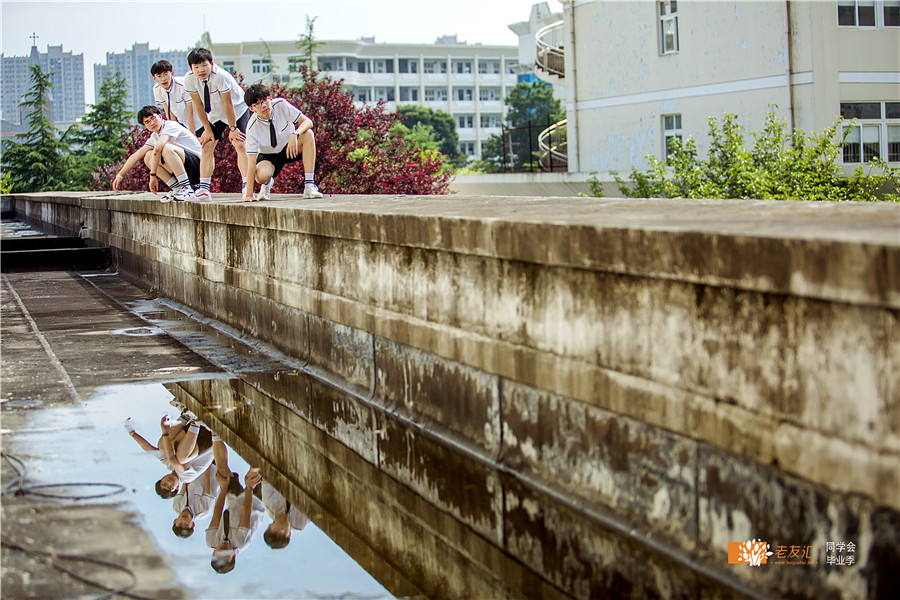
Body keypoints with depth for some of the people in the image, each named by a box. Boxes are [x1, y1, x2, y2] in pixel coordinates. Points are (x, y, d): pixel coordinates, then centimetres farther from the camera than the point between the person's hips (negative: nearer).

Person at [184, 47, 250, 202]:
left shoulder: (221, 76, -33)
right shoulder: (189, 79, -19)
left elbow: (228, 103, -26)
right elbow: (198, 105, -9)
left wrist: (232, 128, -20)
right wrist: (207, 129, -7)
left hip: (237, 110, -5)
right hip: (215, 113, 5)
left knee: (240, 144, -20)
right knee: (207, 146, -2)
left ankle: (247, 188, -23)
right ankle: (204, 190, -2)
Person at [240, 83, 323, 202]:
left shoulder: (280, 104, -22)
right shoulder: (252, 128, -26)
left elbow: (307, 122, -20)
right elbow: (251, 162, -27)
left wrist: (294, 135, -42)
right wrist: (249, 195, -31)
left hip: (290, 148, 2)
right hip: (268, 155, -2)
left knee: (308, 134, -29)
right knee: (260, 176, -35)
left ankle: (309, 186, -28)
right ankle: (267, 183, 7)